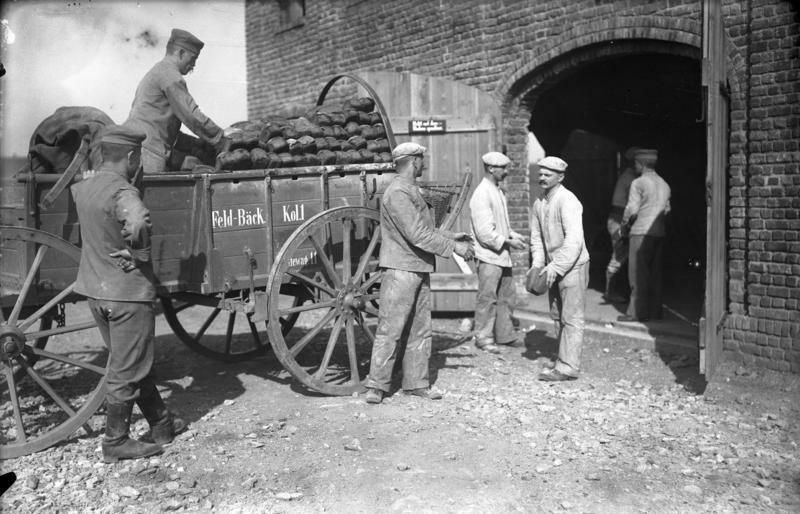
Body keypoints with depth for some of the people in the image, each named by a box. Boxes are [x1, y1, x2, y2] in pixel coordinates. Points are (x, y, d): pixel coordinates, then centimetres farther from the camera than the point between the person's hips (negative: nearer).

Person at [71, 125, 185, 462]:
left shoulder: (83, 187, 5)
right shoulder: (121, 191, -21)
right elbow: (138, 224, -39)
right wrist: (139, 254, -23)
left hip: (95, 290, 9)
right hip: (127, 291, -9)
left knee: (130, 362, 18)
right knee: (126, 371, 5)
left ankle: (161, 424, 31)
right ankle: (115, 442, 16)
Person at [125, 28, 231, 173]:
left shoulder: (155, 72, 29)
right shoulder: (169, 73, -4)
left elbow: (166, 128, 29)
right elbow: (192, 116, -11)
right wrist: (222, 141, -2)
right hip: (145, 151, -10)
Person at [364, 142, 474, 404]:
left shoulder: (411, 190, 18)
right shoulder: (398, 192, -15)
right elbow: (417, 235, -21)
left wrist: (450, 236, 18)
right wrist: (453, 247, -17)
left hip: (419, 270, 10)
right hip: (400, 270, -10)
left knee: (420, 331, 12)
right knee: (390, 329, -5)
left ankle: (416, 383, 19)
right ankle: (376, 385, 3)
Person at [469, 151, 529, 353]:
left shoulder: (498, 191, 14)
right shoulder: (481, 195, -17)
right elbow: (485, 233, -22)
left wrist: (514, 235, 6)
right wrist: (509, 242, -17)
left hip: (502, 254, 10)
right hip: (489, 255, -9)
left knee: (506, 296, 16)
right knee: (487, 298, 0)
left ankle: (505, 334, 27)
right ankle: (483, 338, 11)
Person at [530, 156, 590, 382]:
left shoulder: (567, 201, -18)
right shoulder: (539, 203, 7)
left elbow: (574, 240, -26)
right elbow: (536, 236, 12)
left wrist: (556, 267, -28)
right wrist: (537, 264, -1)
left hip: (573, 266, -8)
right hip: (554, 267, 8)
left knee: (571, 318, -4)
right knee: (557, 316, 14)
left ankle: (568, 367, 0)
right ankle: (565, 359, 26)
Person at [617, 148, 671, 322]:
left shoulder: (638, 183, -8)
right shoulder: (664, 184, 15)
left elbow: (632, 209, -13)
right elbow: (667, 209, 16)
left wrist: (625, 225, 2)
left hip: (641, 232, -7)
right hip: (659, 232, 7)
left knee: (638, 273, -3)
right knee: (654, 272, 12)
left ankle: (637, 312, -3)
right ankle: (654, 311, 15)